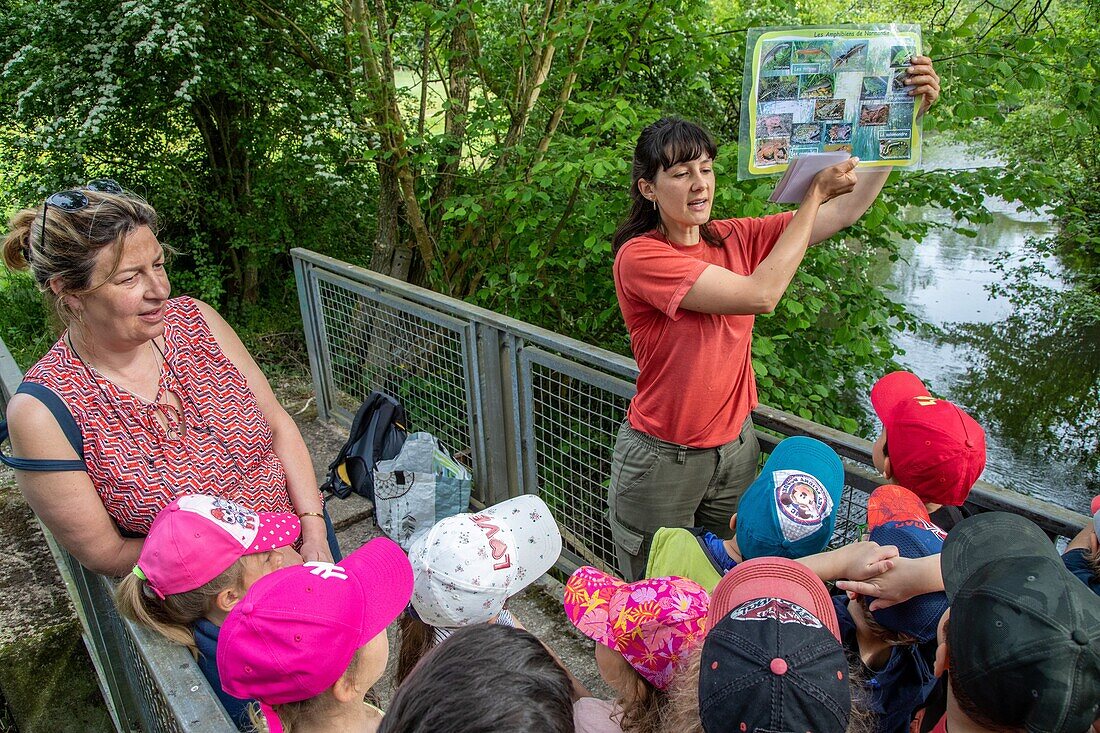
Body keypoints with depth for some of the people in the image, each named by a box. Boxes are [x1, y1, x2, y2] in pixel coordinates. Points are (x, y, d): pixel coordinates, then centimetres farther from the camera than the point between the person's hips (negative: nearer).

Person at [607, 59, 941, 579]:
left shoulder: (734, 239, 0)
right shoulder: (640, 257, -19)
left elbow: (847, 209, 1)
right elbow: (761, 294, -25)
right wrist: (815, 194, -17)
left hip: (734, 448, 5)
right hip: (662, 459, -5)